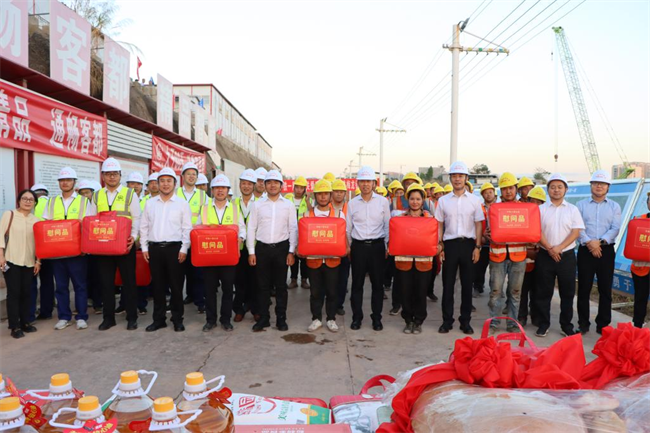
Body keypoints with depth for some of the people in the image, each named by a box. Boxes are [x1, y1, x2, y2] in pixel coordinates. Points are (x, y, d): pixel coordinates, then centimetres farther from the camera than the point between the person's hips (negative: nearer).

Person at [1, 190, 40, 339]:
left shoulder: (36, 220, 9)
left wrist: (38, 261, 7)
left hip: (29, 262, 3)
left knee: (26, 293, 6)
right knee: (13, 293, -2)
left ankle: (25, 322, 17)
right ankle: (15, 326, 4)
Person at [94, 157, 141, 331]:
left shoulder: (130, 194, 2)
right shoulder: (96, 196, 11)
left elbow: (136, 218, -1)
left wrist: (133, 236, -16)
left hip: (125, 244, -3)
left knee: (129, 281, 3)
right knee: (106, 282, 8)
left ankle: (132, 317, 13)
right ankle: (108, 317, 20)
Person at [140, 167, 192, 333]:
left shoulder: (182, 203, 1)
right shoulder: (150, 203, 10)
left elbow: (187, 228, -1)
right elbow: (144, 227, 12)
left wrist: (184, 249, -8)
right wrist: (144, 247, 6)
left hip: (174, 248, -3)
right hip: (154, 248, 3)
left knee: (176, 285, 1)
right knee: (158, 285, 9)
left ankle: (177, 319, 12)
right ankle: (159, 319, 19)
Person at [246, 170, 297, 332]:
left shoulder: (288, 205, 3)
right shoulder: (257, 204, 4)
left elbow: (293, 229, 2)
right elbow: (251, 229, 4)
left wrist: (291, 252, -4)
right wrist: (251, 252, -1)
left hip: (281, 248, 0)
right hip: (262, 248, 1)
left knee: (281, 285, 7)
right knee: (262, 285, 7)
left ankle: (281, 318, 18)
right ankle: (263, 318, 18)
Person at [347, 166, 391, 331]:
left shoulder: (383, 202, 2)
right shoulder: (352, 203, 5)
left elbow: (388, 225, 6)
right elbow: (348, 228, 11)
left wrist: (386, 246, 2)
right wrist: (349, 247, 10)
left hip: (377, 246, -1)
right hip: (358, 246, 1)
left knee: (377, 283, 5)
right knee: (357, 283, 6)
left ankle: (377, 318, 17)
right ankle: (356, 317, 17)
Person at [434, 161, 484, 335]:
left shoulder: (474, 200, 4)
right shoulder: (443, 200, 6)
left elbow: (479, 224, 5)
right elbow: (439, 225, 8)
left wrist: (477, 247, -3)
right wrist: (439, 246, 1)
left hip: (468, 244, 0)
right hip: (450, 244, 0)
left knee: (467, 284, 6)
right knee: (448, 283, 4)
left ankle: (465, 321, 17)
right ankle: (447, 320, 14)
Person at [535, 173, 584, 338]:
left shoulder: (572, 209, 5)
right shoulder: (541, 209, 4)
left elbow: (576, 232, -3)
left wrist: (559, 248, -14)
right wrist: (549, 249, -14)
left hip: (566, 256, 1)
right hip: (545, 256, 0)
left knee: (567, 293, 6)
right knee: (544, 292, 4)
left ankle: (566, 325, 19)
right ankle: (544, 324, 14)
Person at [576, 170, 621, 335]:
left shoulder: (614, 206, 9)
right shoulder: (581, 205, 7)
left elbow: (615, 228, -3)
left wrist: (600, 242, -16)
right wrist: (589, 242, -17)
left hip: (606, 251, 1)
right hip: (585, 251, -1)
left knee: (605, 289, 4)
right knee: (584, 288, 2)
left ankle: (603, 324, 15)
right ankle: (583, 323, 11)